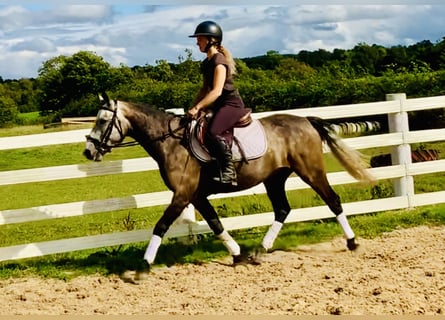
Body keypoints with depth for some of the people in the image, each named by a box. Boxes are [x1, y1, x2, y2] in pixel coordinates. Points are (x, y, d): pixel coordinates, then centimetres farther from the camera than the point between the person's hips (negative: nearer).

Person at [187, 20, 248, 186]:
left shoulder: (219, 60, -15)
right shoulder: (206, 63, 14)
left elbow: (216, 91, -23)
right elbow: (205, 88, 19)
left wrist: (197, 107, -26)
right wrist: (194, 108, 7)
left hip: (231, 104, -11)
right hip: (219, 106, 11)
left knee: (213, 132, -31)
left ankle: (229, 173, -25)